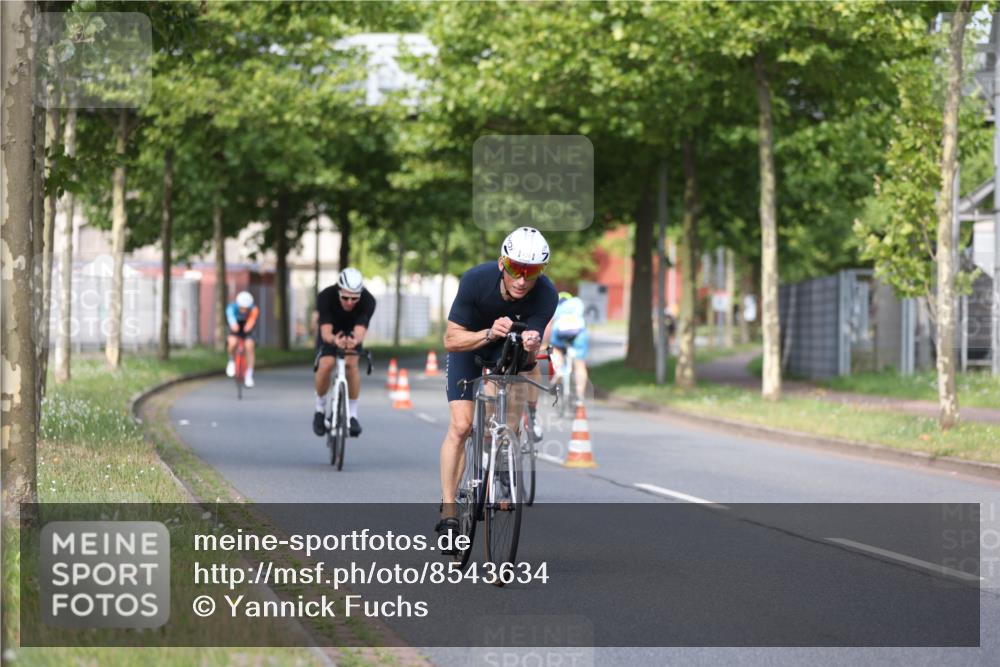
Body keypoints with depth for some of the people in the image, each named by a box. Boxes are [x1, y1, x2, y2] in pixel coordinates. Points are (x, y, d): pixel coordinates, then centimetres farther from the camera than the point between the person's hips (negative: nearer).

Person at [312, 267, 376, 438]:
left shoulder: (368, 301, -33)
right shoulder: (325, 297, -35)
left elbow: (360, 332, -43)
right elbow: (326, 332, -42)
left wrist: (355, 341, -67)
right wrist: (335, 340, -66)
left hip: (352, 334, 1)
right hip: (330, 335, 0)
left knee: (352, 364, -27)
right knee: (326, 365, -25)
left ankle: (352, 414, -15)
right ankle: (320, 409, -1)